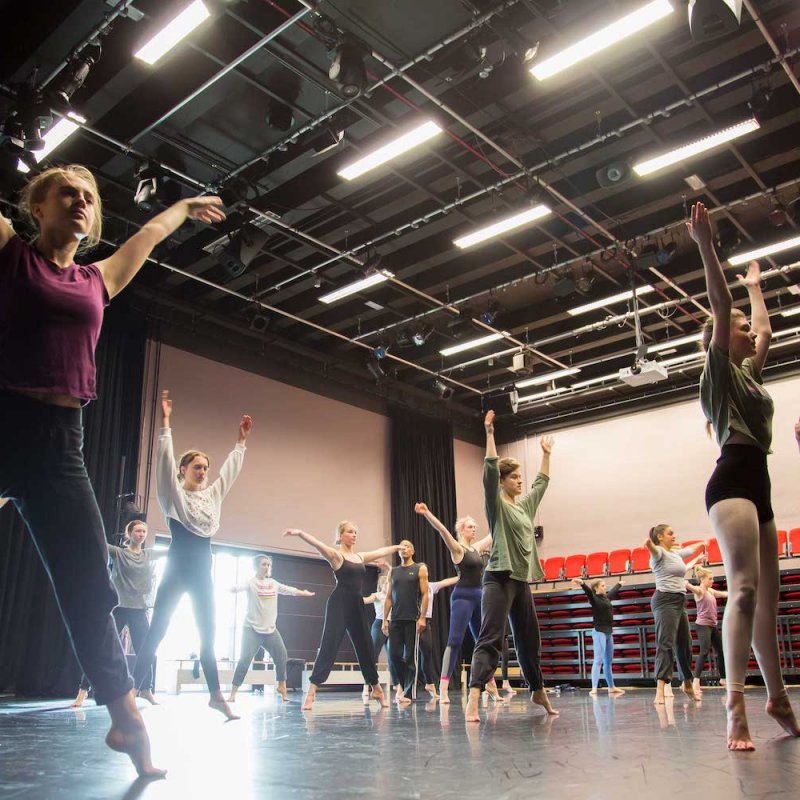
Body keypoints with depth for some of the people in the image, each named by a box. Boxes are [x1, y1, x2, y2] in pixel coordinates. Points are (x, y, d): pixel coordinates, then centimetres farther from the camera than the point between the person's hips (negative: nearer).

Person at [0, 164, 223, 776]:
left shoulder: (97, 280, 16)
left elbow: (148, 235, 33)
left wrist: (187, 205, 49)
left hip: (61, 440, 3)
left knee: (90, 585, 4)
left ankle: (125, 715, 13)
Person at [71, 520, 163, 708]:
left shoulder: (149, 556, 10)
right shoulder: (118, 553, -1)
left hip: (140, 611, 3)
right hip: (118, 609, -3)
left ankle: (146, 690, 21)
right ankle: (83, 690, 3)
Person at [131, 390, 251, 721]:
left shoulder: (213, 494, 14)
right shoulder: (173, 494, -1)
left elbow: (230, 469, 20)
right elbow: (165, 461, -11)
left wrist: (241, 440, 18)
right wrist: (166, 423, -18)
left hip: (203, 571, 5)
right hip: (177, 568, -5)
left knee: (208, 633, 7)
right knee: (157, 629, -5)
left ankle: (215, 695, 12)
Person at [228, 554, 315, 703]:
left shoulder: (273, 583, 10)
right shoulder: (251, 583, -6)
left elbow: (289, 590, 23)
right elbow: (238, 587, -27)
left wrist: (304, 593, 34)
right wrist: (231, 589, -50)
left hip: (270, 629, 5)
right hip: (252, 629, -5)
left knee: (282, 657, 4)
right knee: (245, 660, -12)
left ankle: (282, 687, 24)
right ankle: (232, 694, -3)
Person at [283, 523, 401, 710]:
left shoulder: (361, 557, 16)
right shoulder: (335, 555, -3)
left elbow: (381, 551, 30)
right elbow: (318, 544, -21)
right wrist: (299, 533, -38)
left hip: (357, 606, 6)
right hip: (339, 604, -6)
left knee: (366, 647, 12)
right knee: (328, 646, -13)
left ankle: (376, 689, 26)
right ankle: (311, 692, -13)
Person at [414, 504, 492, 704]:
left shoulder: (478, 547, 15)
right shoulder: (457, 548, -5)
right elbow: (442, 530, -21)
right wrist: (427, 514, -36)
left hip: (478, 597, 7)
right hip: (462, 597, -7)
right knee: (455, 641, -14)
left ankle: (490, 685, 25)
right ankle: (443, 687, -18)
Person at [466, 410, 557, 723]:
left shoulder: (525, 505, 16)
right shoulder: (497, 504, -4)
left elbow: (542, 482, 30)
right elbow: (490, 471, -18)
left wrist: (546, 453, 33)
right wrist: (490, 434, -20)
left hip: (522, 581, 7)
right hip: (499, 579, -7)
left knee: (529, 640, 18)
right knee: (490, 639, -16)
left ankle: (538, 691, 35)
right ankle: (473, 700, -21)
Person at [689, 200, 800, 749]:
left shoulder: (750, 375, 24)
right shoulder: (719, 370, 3)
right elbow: (721, 307, -6)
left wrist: (756, 287, 48)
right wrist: (707, 247, -9)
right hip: (732, 482, -9)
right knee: (745, 589, -23)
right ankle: (736, 707, -27)